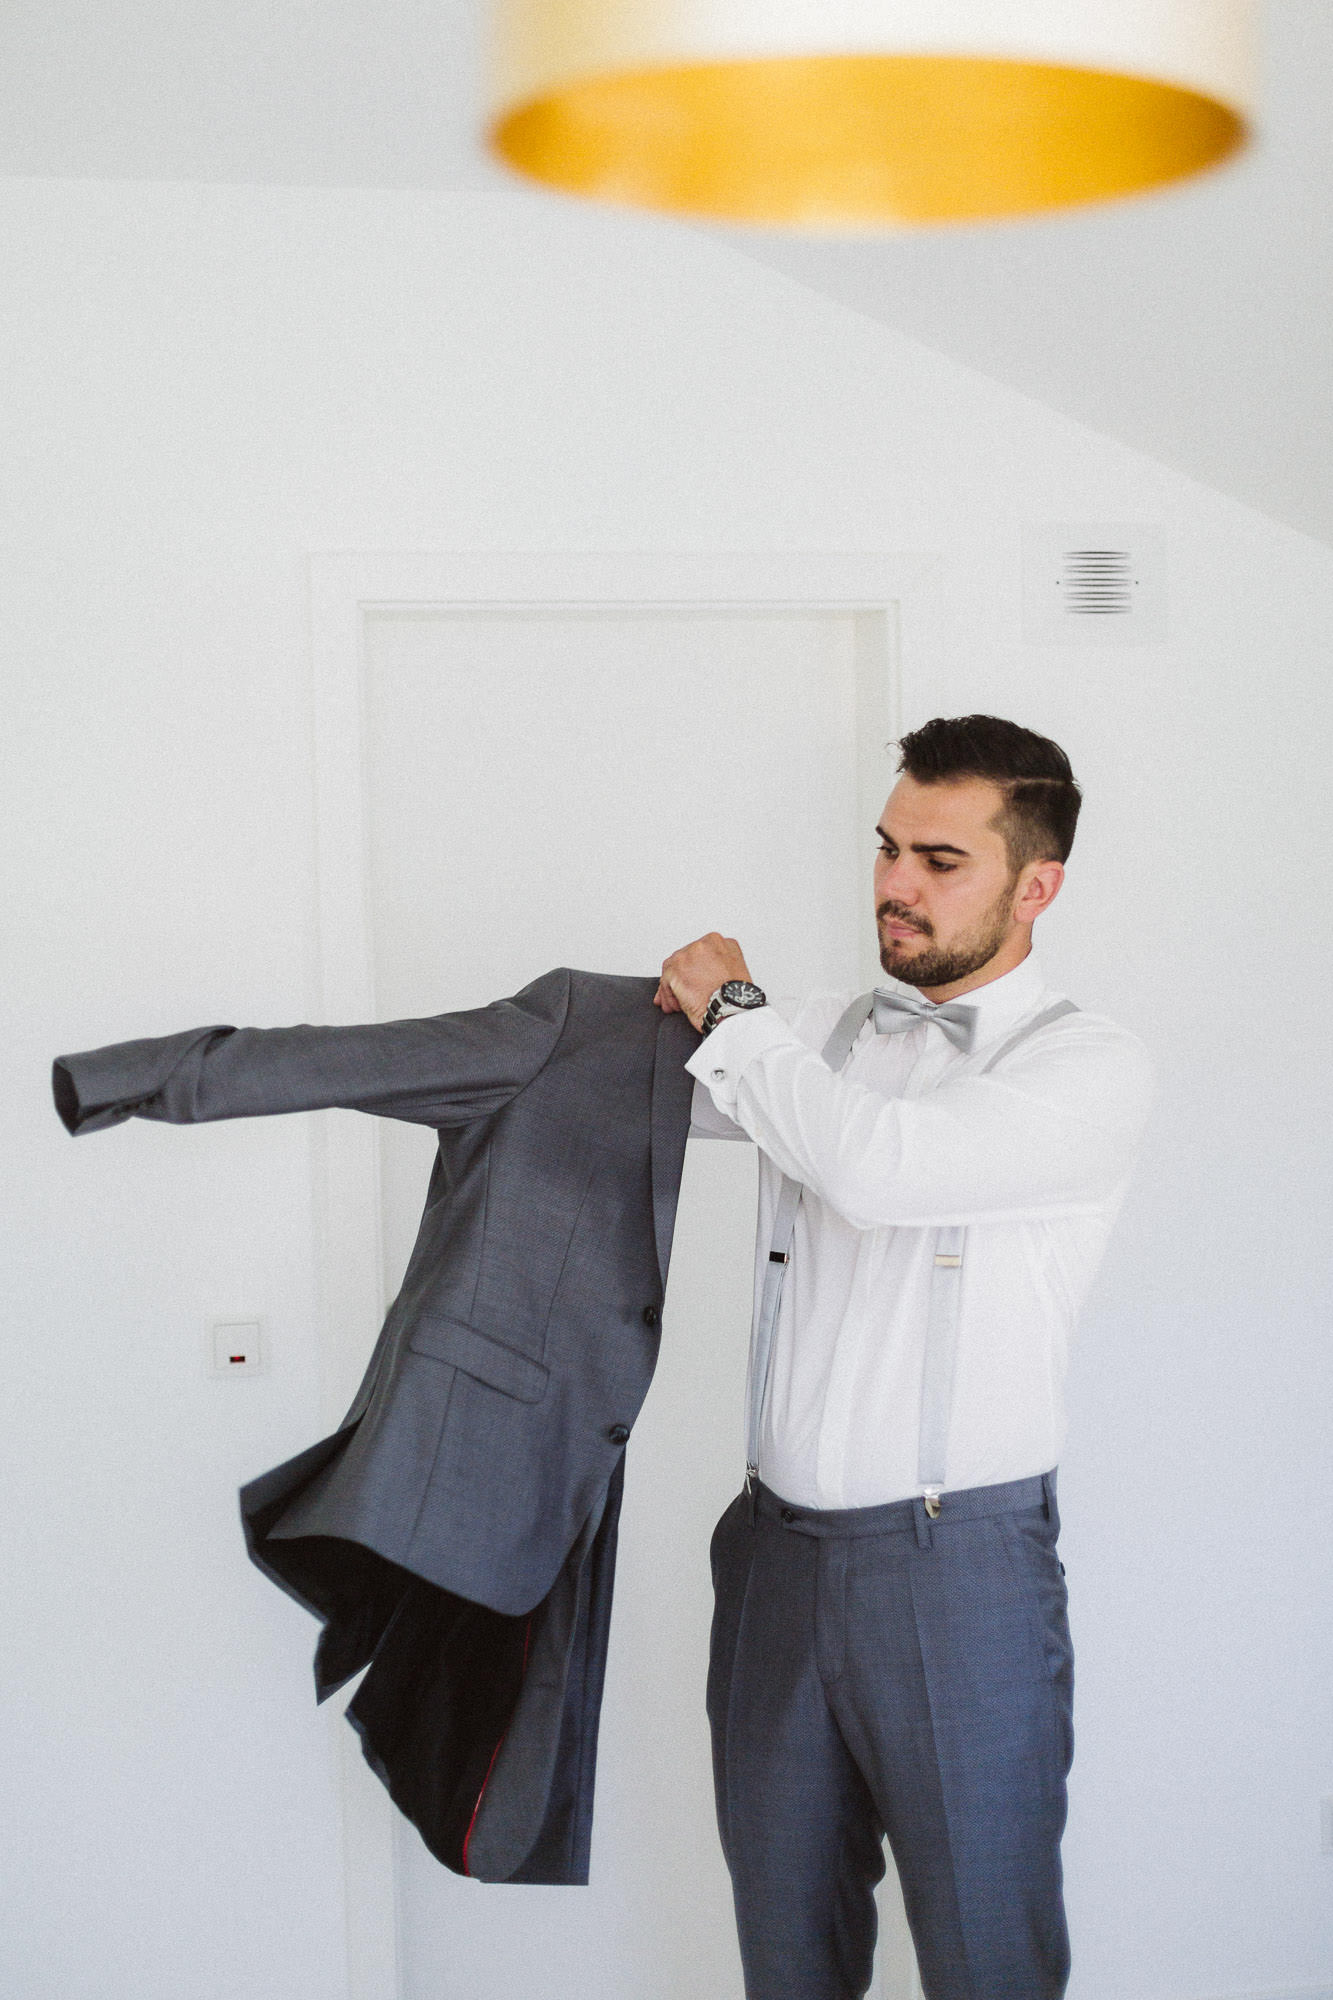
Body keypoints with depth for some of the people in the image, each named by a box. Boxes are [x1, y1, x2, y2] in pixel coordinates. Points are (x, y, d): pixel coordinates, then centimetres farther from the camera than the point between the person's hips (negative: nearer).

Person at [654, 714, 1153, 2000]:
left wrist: (731, 1014, -11)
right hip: (778, 1546, 6)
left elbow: (882, 1166, -24)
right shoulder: (821, 1039, 11)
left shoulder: (1091, 1069, -9)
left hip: (956, 1561, -5)